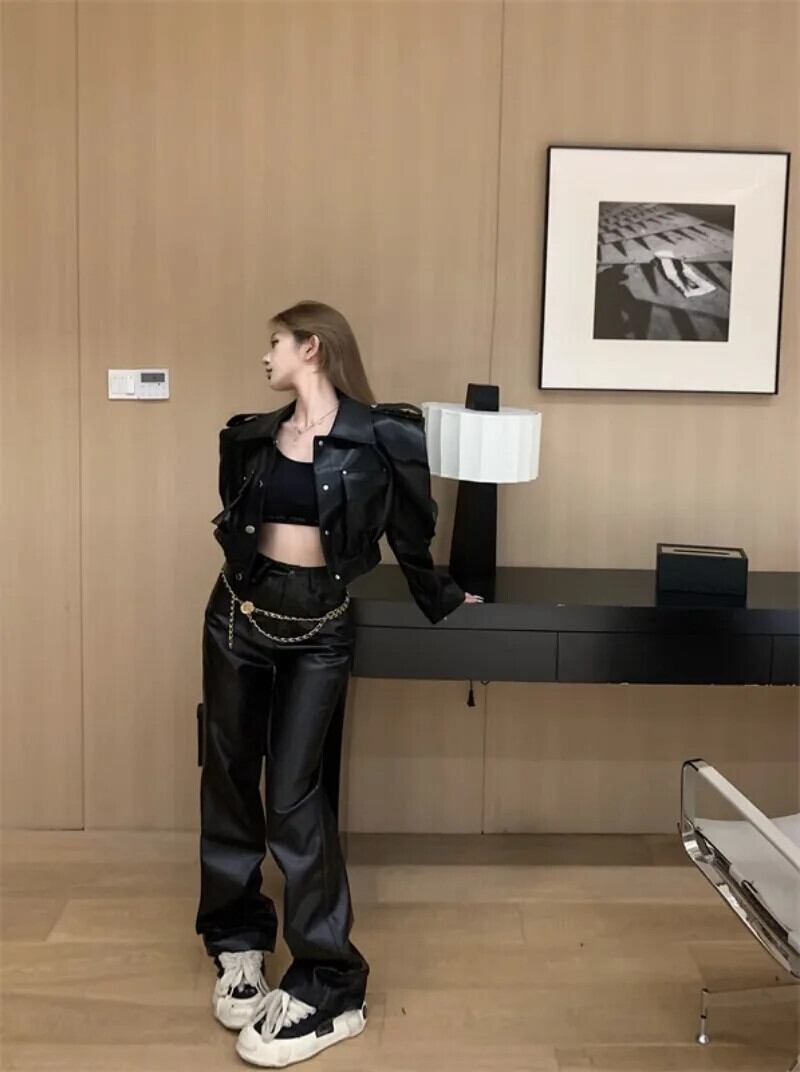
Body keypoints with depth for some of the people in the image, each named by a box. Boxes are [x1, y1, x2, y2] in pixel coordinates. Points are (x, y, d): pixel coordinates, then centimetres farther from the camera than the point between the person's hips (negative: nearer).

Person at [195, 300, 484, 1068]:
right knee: (228, 778, 10)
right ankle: (237, 941, 31)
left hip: (317, 630, -4)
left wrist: (440, 599, 14)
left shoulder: (381, 437, -9)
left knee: (293, 793, -6)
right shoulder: (253, 436, 4)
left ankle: (329, 988, 7)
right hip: (238, 616, 5)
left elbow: (409, 534, 4)